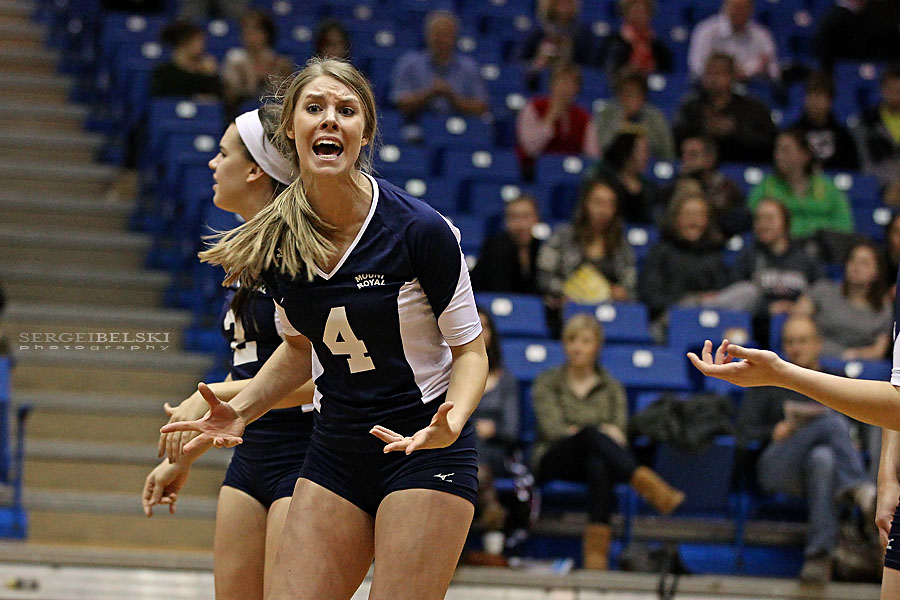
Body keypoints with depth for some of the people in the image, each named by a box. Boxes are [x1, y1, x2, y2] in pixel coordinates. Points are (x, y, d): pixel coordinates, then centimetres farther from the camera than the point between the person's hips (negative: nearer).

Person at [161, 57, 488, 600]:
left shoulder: (420, 228, -15)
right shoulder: (273, 241, -1)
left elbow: (470, 351, -6)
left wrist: (449, 423, -25)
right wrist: (240, 411, 1)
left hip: (426, 451, -5)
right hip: (335, 452, 5)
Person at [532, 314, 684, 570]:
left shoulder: (611, 387, 20)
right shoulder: (547, 383, 14)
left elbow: (620, 432, 5)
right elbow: (552, 428, -3)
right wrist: (595, 433, -15)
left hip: (598, 455, 1)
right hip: (554, 462, -1)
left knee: (598, 465, -41)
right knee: (591, 434, -37)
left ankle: (596, 553, -60)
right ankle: (648, 484, -58)